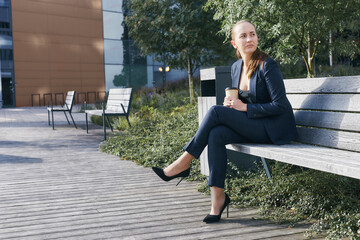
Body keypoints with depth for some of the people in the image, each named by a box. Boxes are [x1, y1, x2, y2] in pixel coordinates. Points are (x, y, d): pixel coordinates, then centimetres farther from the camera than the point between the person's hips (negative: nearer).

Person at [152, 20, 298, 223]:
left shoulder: (267, 65, -14)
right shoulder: (236, 67, 8)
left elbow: (279, 105, -16)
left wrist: (244, 107, -17)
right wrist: (231, 104, -4)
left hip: (275, 129, -7)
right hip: (253, 127, 7)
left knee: (215, 111, -22)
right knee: (216, 134, -24)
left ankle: (184, 163, -10)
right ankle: (218, 197, -18)